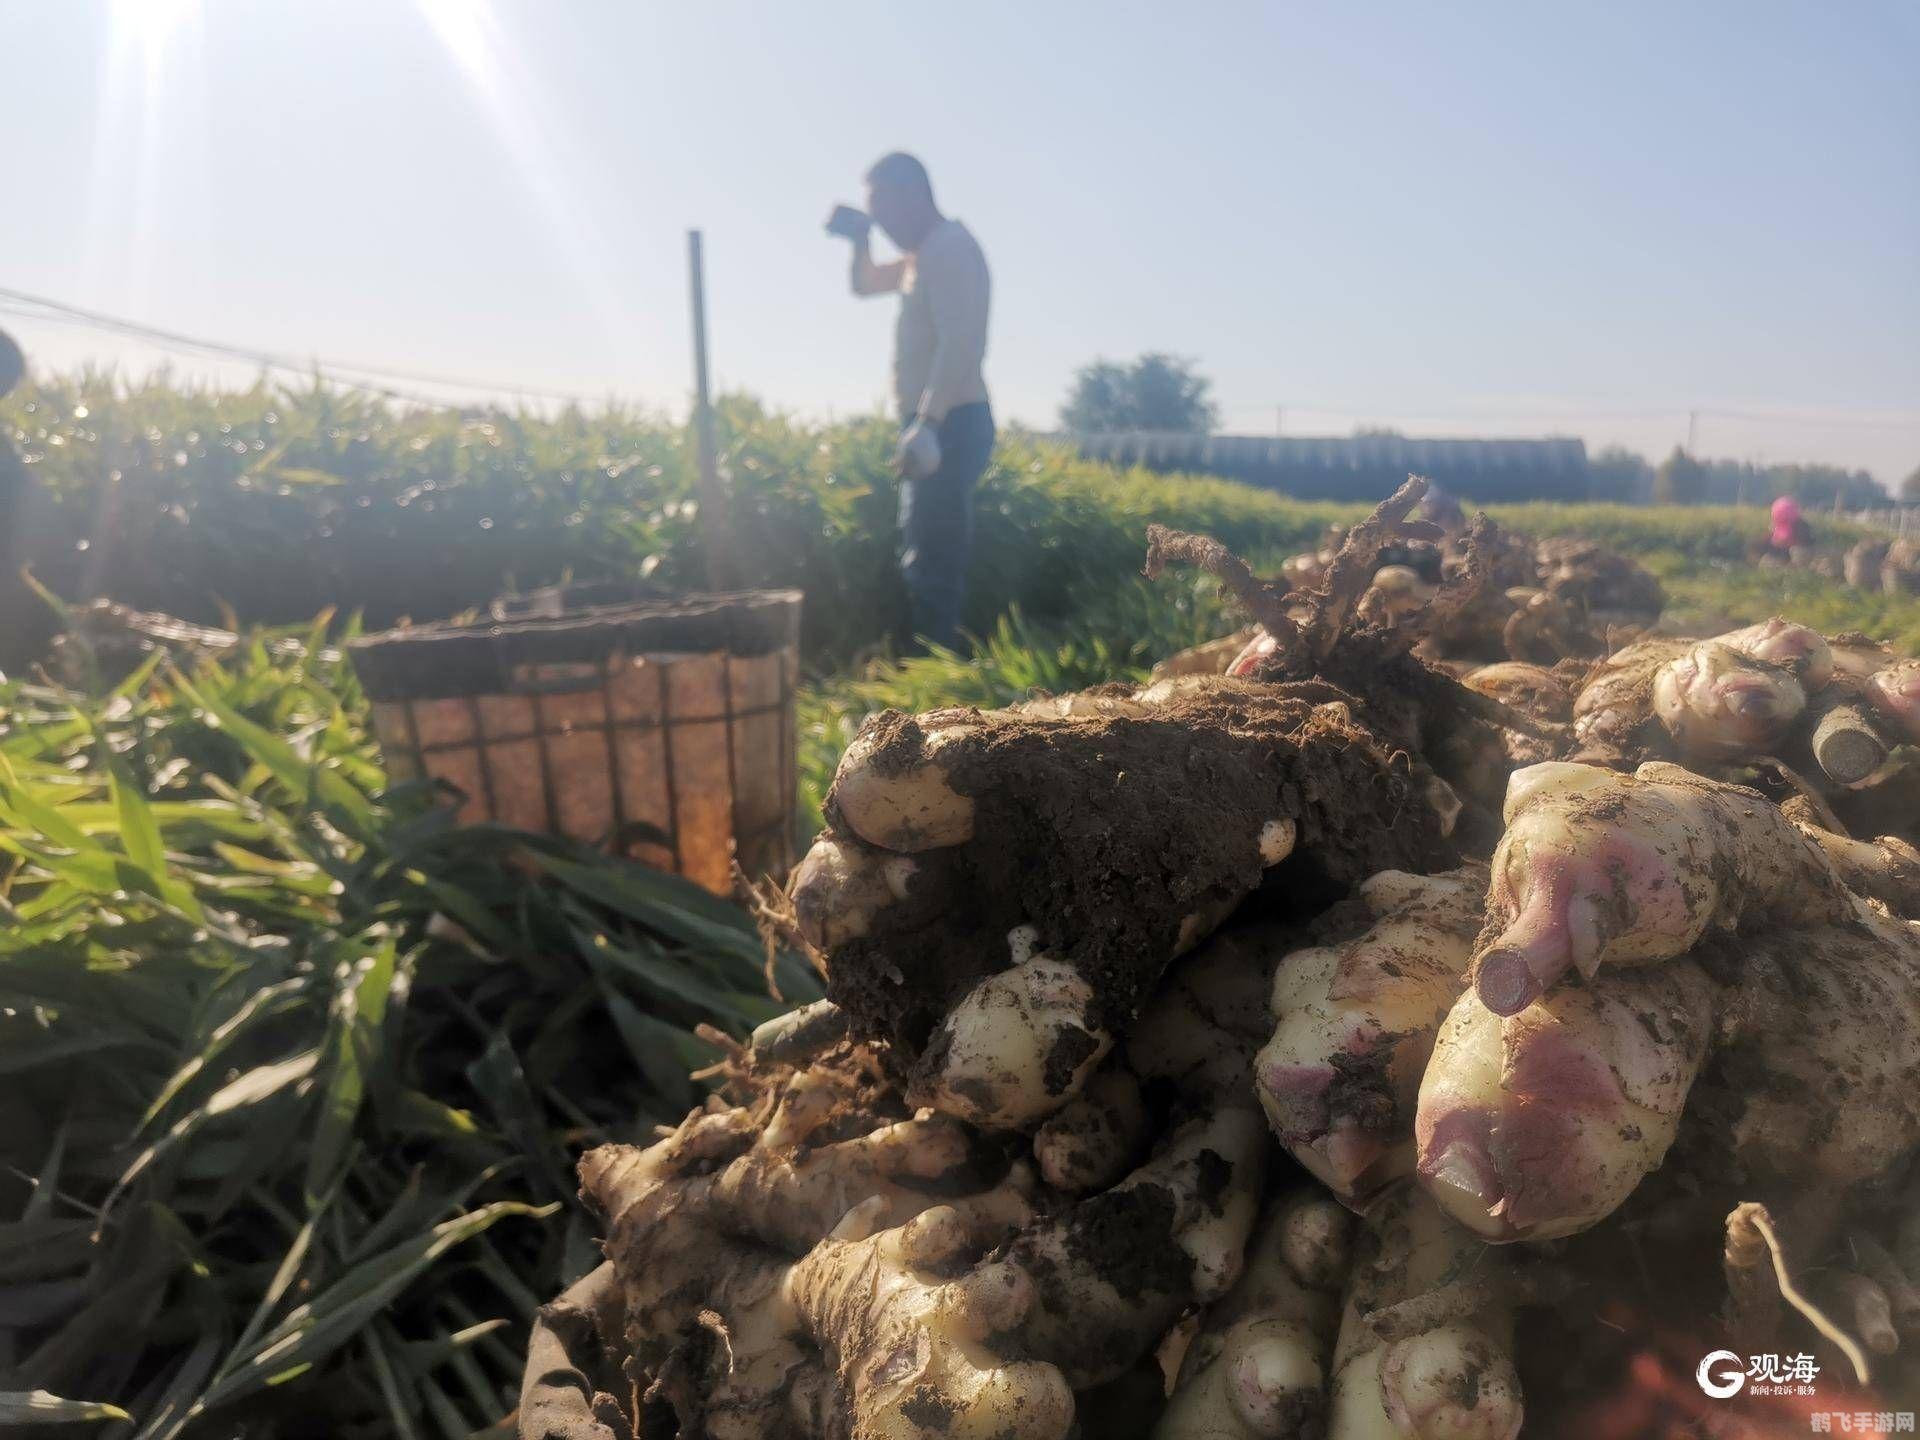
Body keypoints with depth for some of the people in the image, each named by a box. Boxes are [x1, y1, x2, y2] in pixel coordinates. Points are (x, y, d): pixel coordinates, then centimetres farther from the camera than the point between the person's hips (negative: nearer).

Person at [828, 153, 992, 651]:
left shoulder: (950, 247, -12)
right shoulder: (925, 254, 20)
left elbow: (959, 345, -24)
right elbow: (864, 284, 35)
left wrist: (927, 423, -33)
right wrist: (861, 238, 15)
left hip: (949, 425, -11)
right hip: (935, 425, 11)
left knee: (930, 566, -13)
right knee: (927, 562, 14)